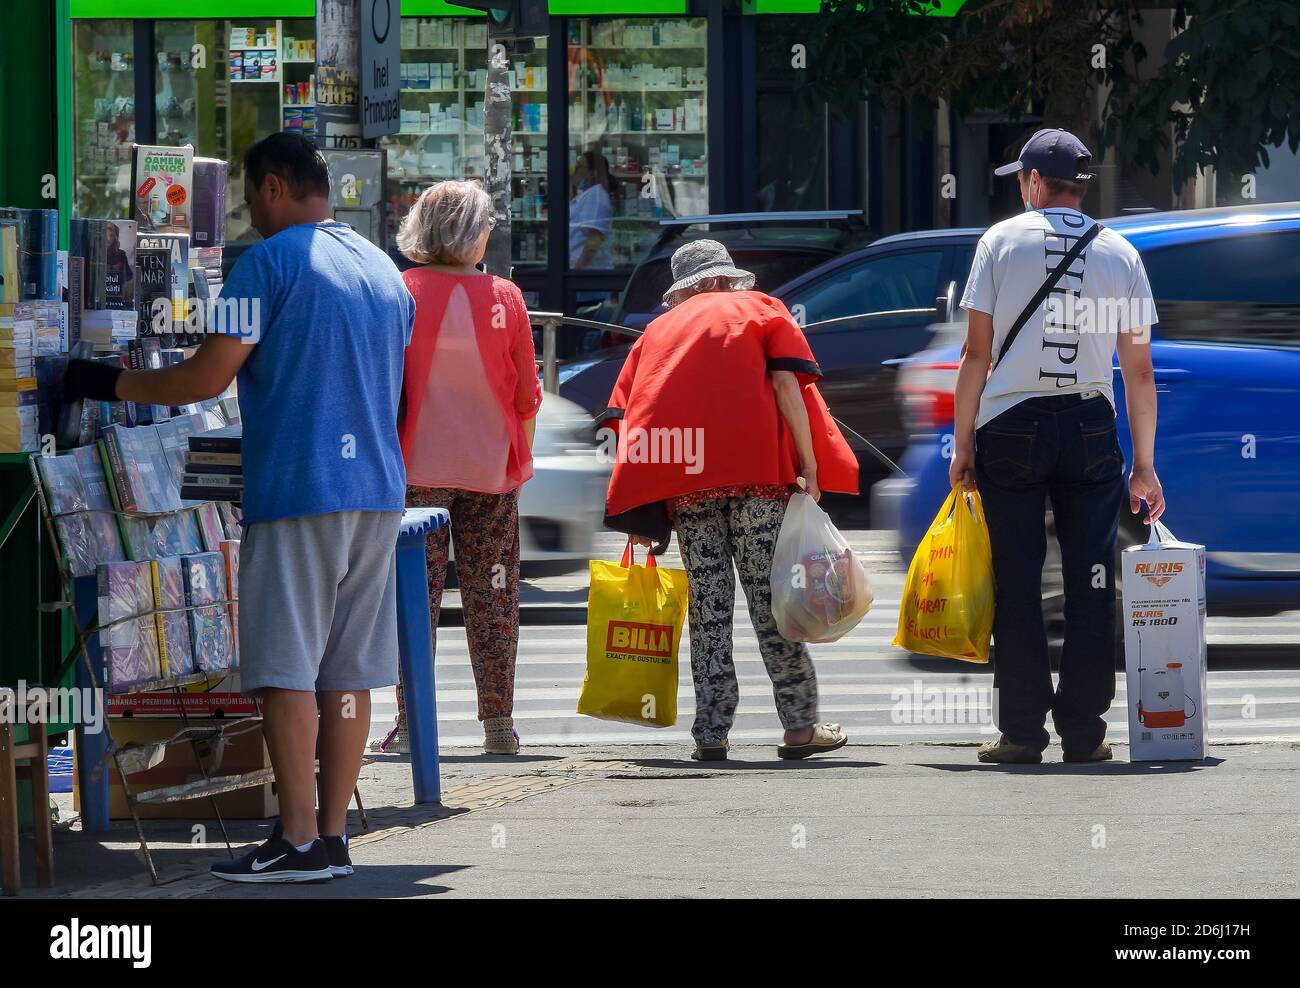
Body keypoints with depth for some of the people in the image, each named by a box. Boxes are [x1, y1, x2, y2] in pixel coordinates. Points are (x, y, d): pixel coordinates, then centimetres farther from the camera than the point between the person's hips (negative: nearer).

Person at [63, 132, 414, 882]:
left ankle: (299, 840, -8)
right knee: (348, 670, 7)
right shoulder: (385, 271, 16)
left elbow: (209, 376, -11)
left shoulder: (270, 263, -7)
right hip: (378, 492, 7)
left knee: (286, 667, -5)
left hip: (297, 489, -7)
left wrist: (114, 384, 1)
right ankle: (334, 837, 8)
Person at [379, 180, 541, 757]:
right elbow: (527, 395, 4)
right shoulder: (504, 298, -2)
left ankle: (410, 721, -3)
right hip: (491, 466, 1)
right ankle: (498, 723, 8)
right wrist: (519, 459, 19)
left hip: (418, 465, -1)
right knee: (492, 595, 7)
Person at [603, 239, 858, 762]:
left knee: (708, 601, 5)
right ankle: (801, 725, 0)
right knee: (772, 597, 1)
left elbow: (623, 416, 12)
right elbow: (785, 384, -1)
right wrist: (809, 466, -3)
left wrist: (637, 514, 12)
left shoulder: (659, 330, 23)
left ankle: (711, 732, 0)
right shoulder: (761, 308, 16)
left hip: (683, 479, 2)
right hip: (757, 465, -2)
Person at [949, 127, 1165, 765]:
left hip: (1011, 425, -1)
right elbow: (1139, 369, 5)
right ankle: (1083, 732, 2)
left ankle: (1022, 732, 0)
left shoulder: (1002, 240, 2)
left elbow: (977, 352, -2)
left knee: (1017, 585, 2)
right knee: (1090, 585, 4)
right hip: (1091, 426, 1)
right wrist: (1144, 464, 9)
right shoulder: (1120, 253, 7)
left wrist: (963, 443, 3)